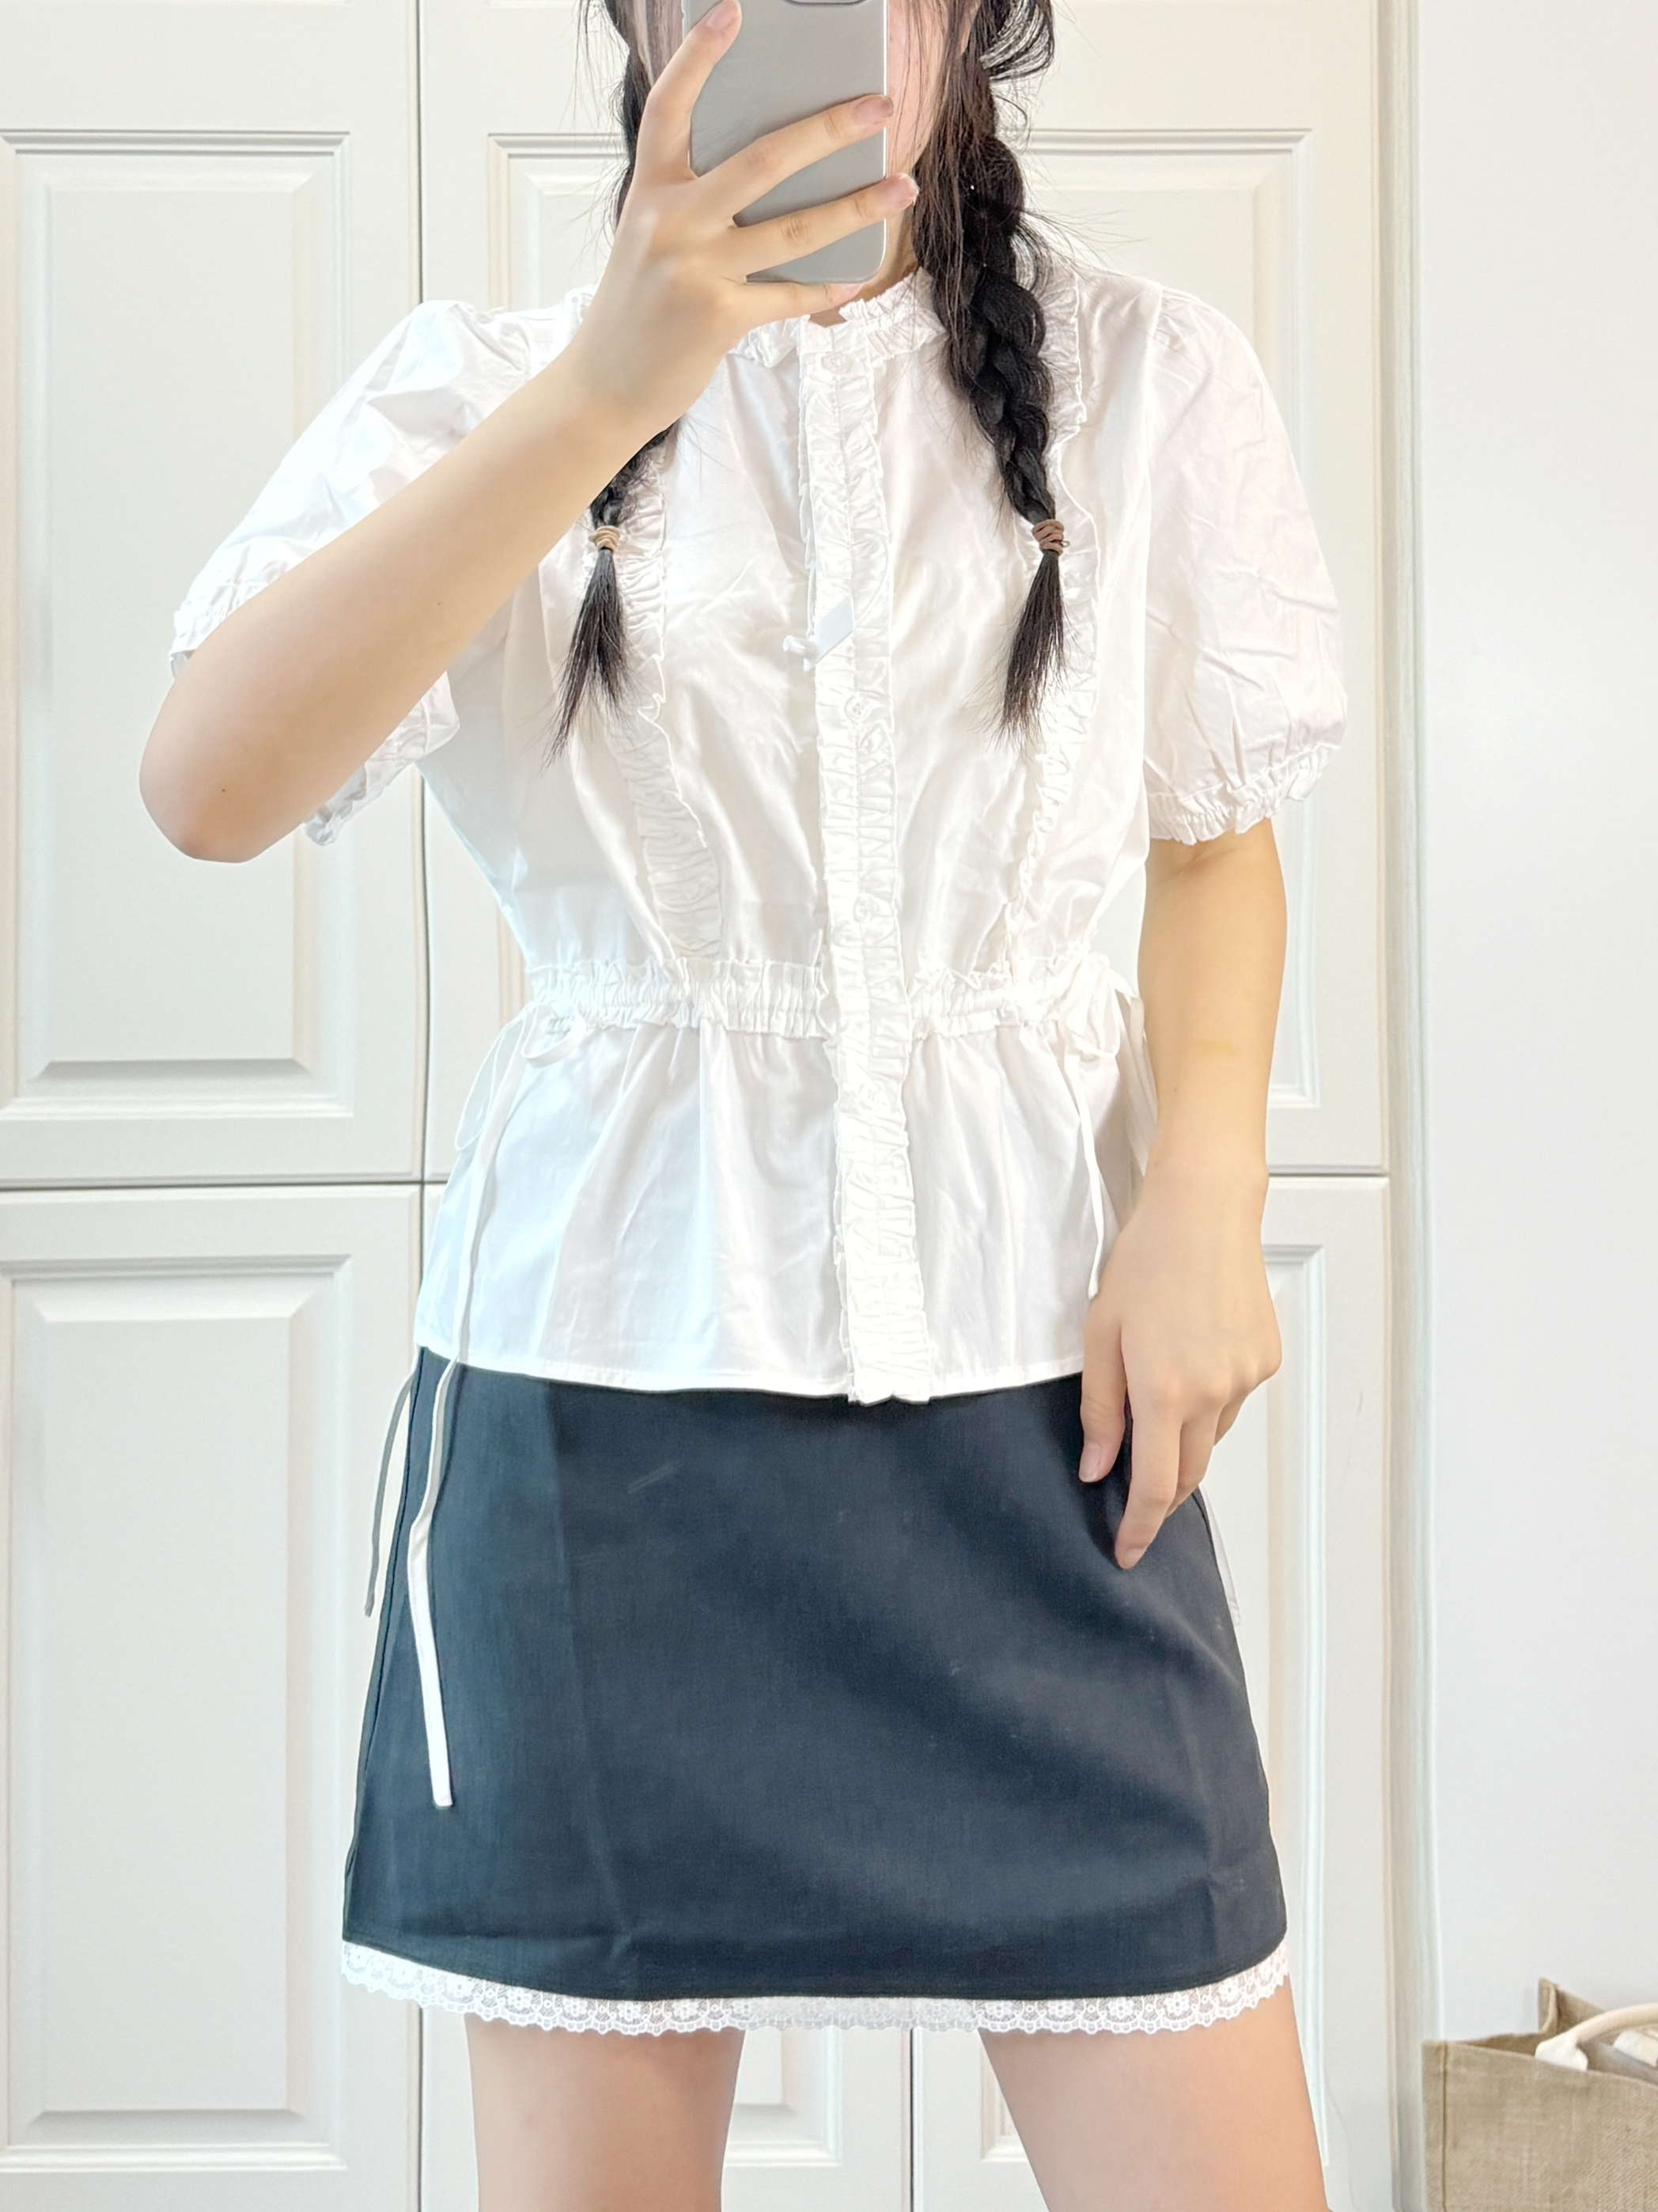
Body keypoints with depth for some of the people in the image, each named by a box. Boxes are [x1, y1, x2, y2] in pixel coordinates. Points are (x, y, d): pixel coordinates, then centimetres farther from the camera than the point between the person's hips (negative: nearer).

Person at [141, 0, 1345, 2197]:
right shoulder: (487, 385, 2)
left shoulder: (1150, 378, 7)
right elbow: (208, 784, -15)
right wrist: (607, 387, -25)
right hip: (614, 1356, 0)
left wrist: (1207, 1188, -4)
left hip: (1034, 1357, 1)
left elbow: (1217, 837, 14)